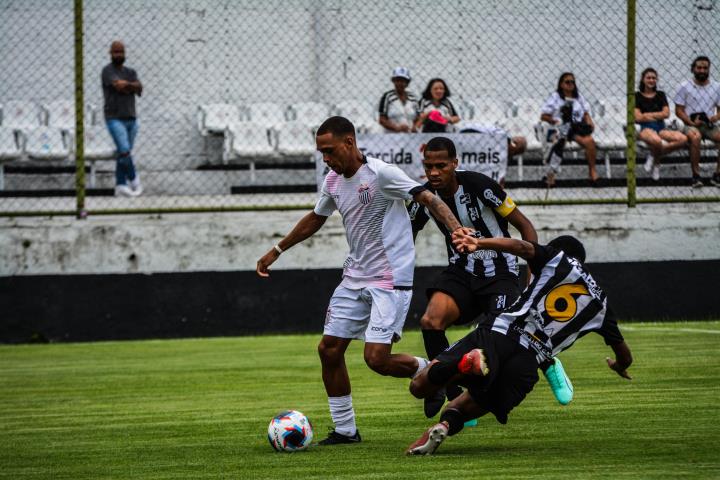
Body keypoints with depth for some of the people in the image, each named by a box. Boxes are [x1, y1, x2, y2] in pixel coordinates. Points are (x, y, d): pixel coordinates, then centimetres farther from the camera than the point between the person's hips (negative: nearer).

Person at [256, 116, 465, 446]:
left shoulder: (380, 174, -16)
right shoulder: (333, 181, 8)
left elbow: (428, 199, -22)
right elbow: (315, 218, 26)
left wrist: (457, 231, -38)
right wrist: (277, 251, 31)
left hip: (390, 279, -8)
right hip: (354, 278, 8)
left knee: (377, 358, -18)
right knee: (329, 349, 3)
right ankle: (344, 429, 14)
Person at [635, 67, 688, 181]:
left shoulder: (660, 95, 20)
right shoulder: (637, 96, 8)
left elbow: (666, 114, 6)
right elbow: (637, 117, -4)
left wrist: (647, 115, -2)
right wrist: (658, 115, -2)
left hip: (660, 128, 5)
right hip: (645, 128, -5)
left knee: (683, 139, -26)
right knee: (656, 141, -43)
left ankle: (653, 155, -14)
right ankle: (656, 163, -9)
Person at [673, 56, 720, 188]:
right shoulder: (685, 87, 5)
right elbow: (679, 110, 1)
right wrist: (691, 122, -15)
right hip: (691, 125, -3)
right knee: (695, 137, -39)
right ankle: (696, 176, -31)